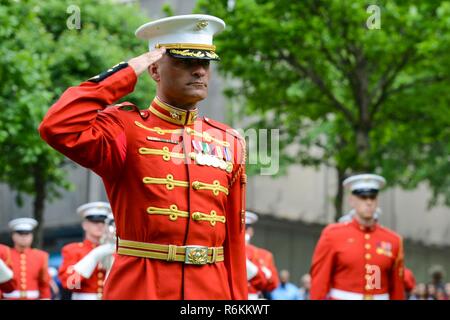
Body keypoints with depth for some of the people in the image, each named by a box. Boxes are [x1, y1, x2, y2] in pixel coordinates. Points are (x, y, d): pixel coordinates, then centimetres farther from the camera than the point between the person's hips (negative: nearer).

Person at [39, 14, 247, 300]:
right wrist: (124, 75, -12)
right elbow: (58, 129, -21)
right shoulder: (127, 129, -2)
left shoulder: (230, 143, 10)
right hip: (138, 290, -4)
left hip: (210, 292, 4)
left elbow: (235, 236, 11)